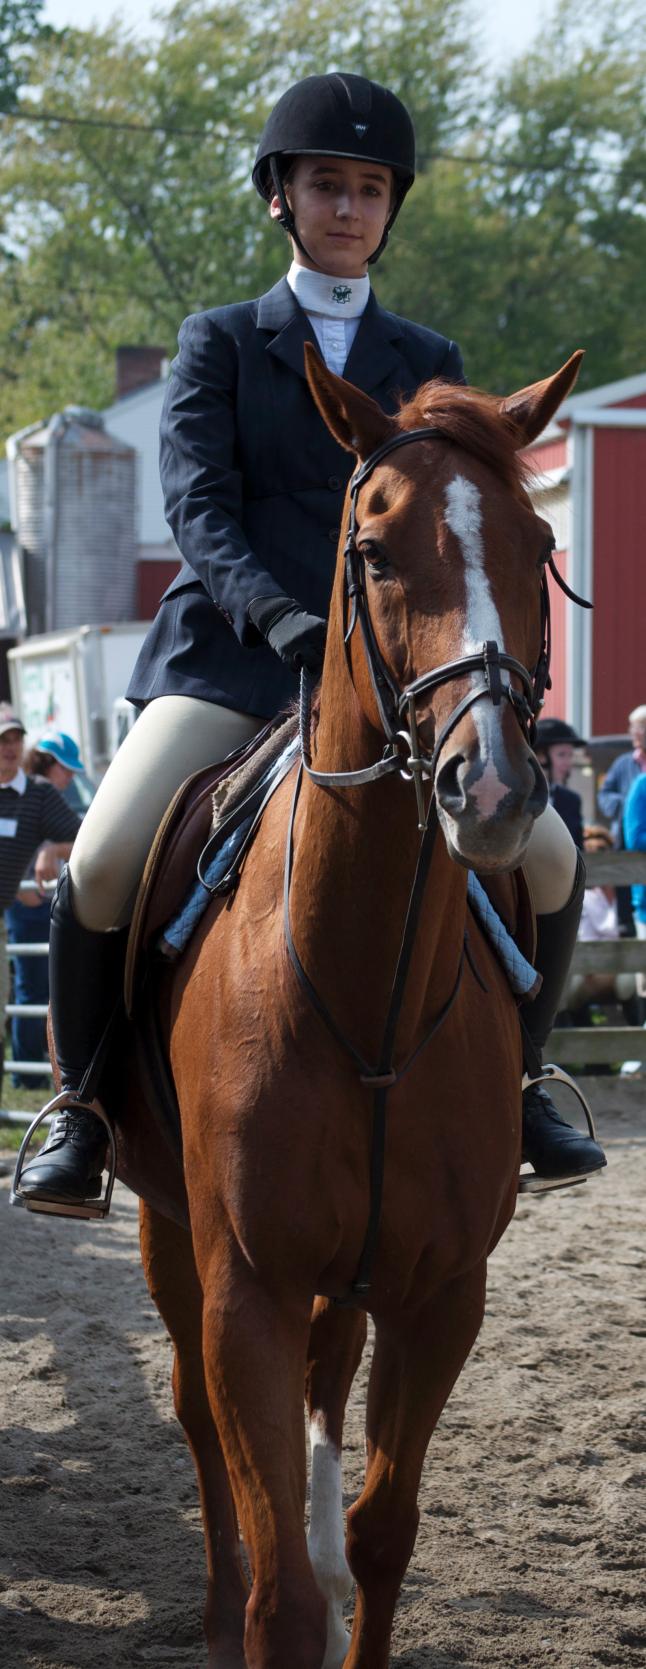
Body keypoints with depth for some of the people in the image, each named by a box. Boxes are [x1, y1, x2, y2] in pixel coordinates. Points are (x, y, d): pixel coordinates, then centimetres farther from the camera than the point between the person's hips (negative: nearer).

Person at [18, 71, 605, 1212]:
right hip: (229, 650, -2)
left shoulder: (429, 365, 17)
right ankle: (83, 1106, -3)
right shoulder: (219, 343, 10)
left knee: (547, 858, -12)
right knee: (102, 862, -23)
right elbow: (197, 502, -5)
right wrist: (275, 614, -23)